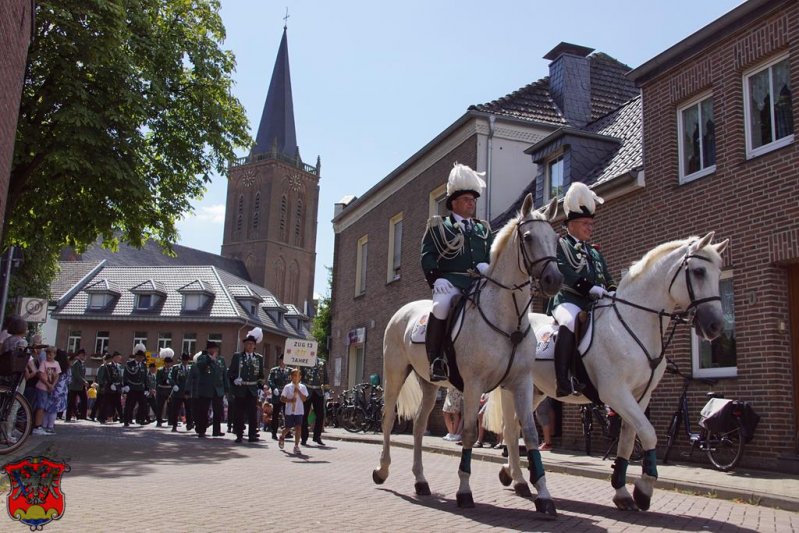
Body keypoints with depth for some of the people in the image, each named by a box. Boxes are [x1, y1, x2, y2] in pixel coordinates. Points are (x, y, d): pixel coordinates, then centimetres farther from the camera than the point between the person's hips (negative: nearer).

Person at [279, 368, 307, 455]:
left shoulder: (302, 387, 4)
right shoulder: (287, 387, -1)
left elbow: (304, 399, -3)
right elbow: (282, 399, 0)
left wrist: (298, 391, -14)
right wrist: (290, 400, -16)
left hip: (299, 411, 1)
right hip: (289, 411, -1)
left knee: (298, 428, -9)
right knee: (288, 428, 10)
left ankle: (296, 446, -3)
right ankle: (282, 437, 43)